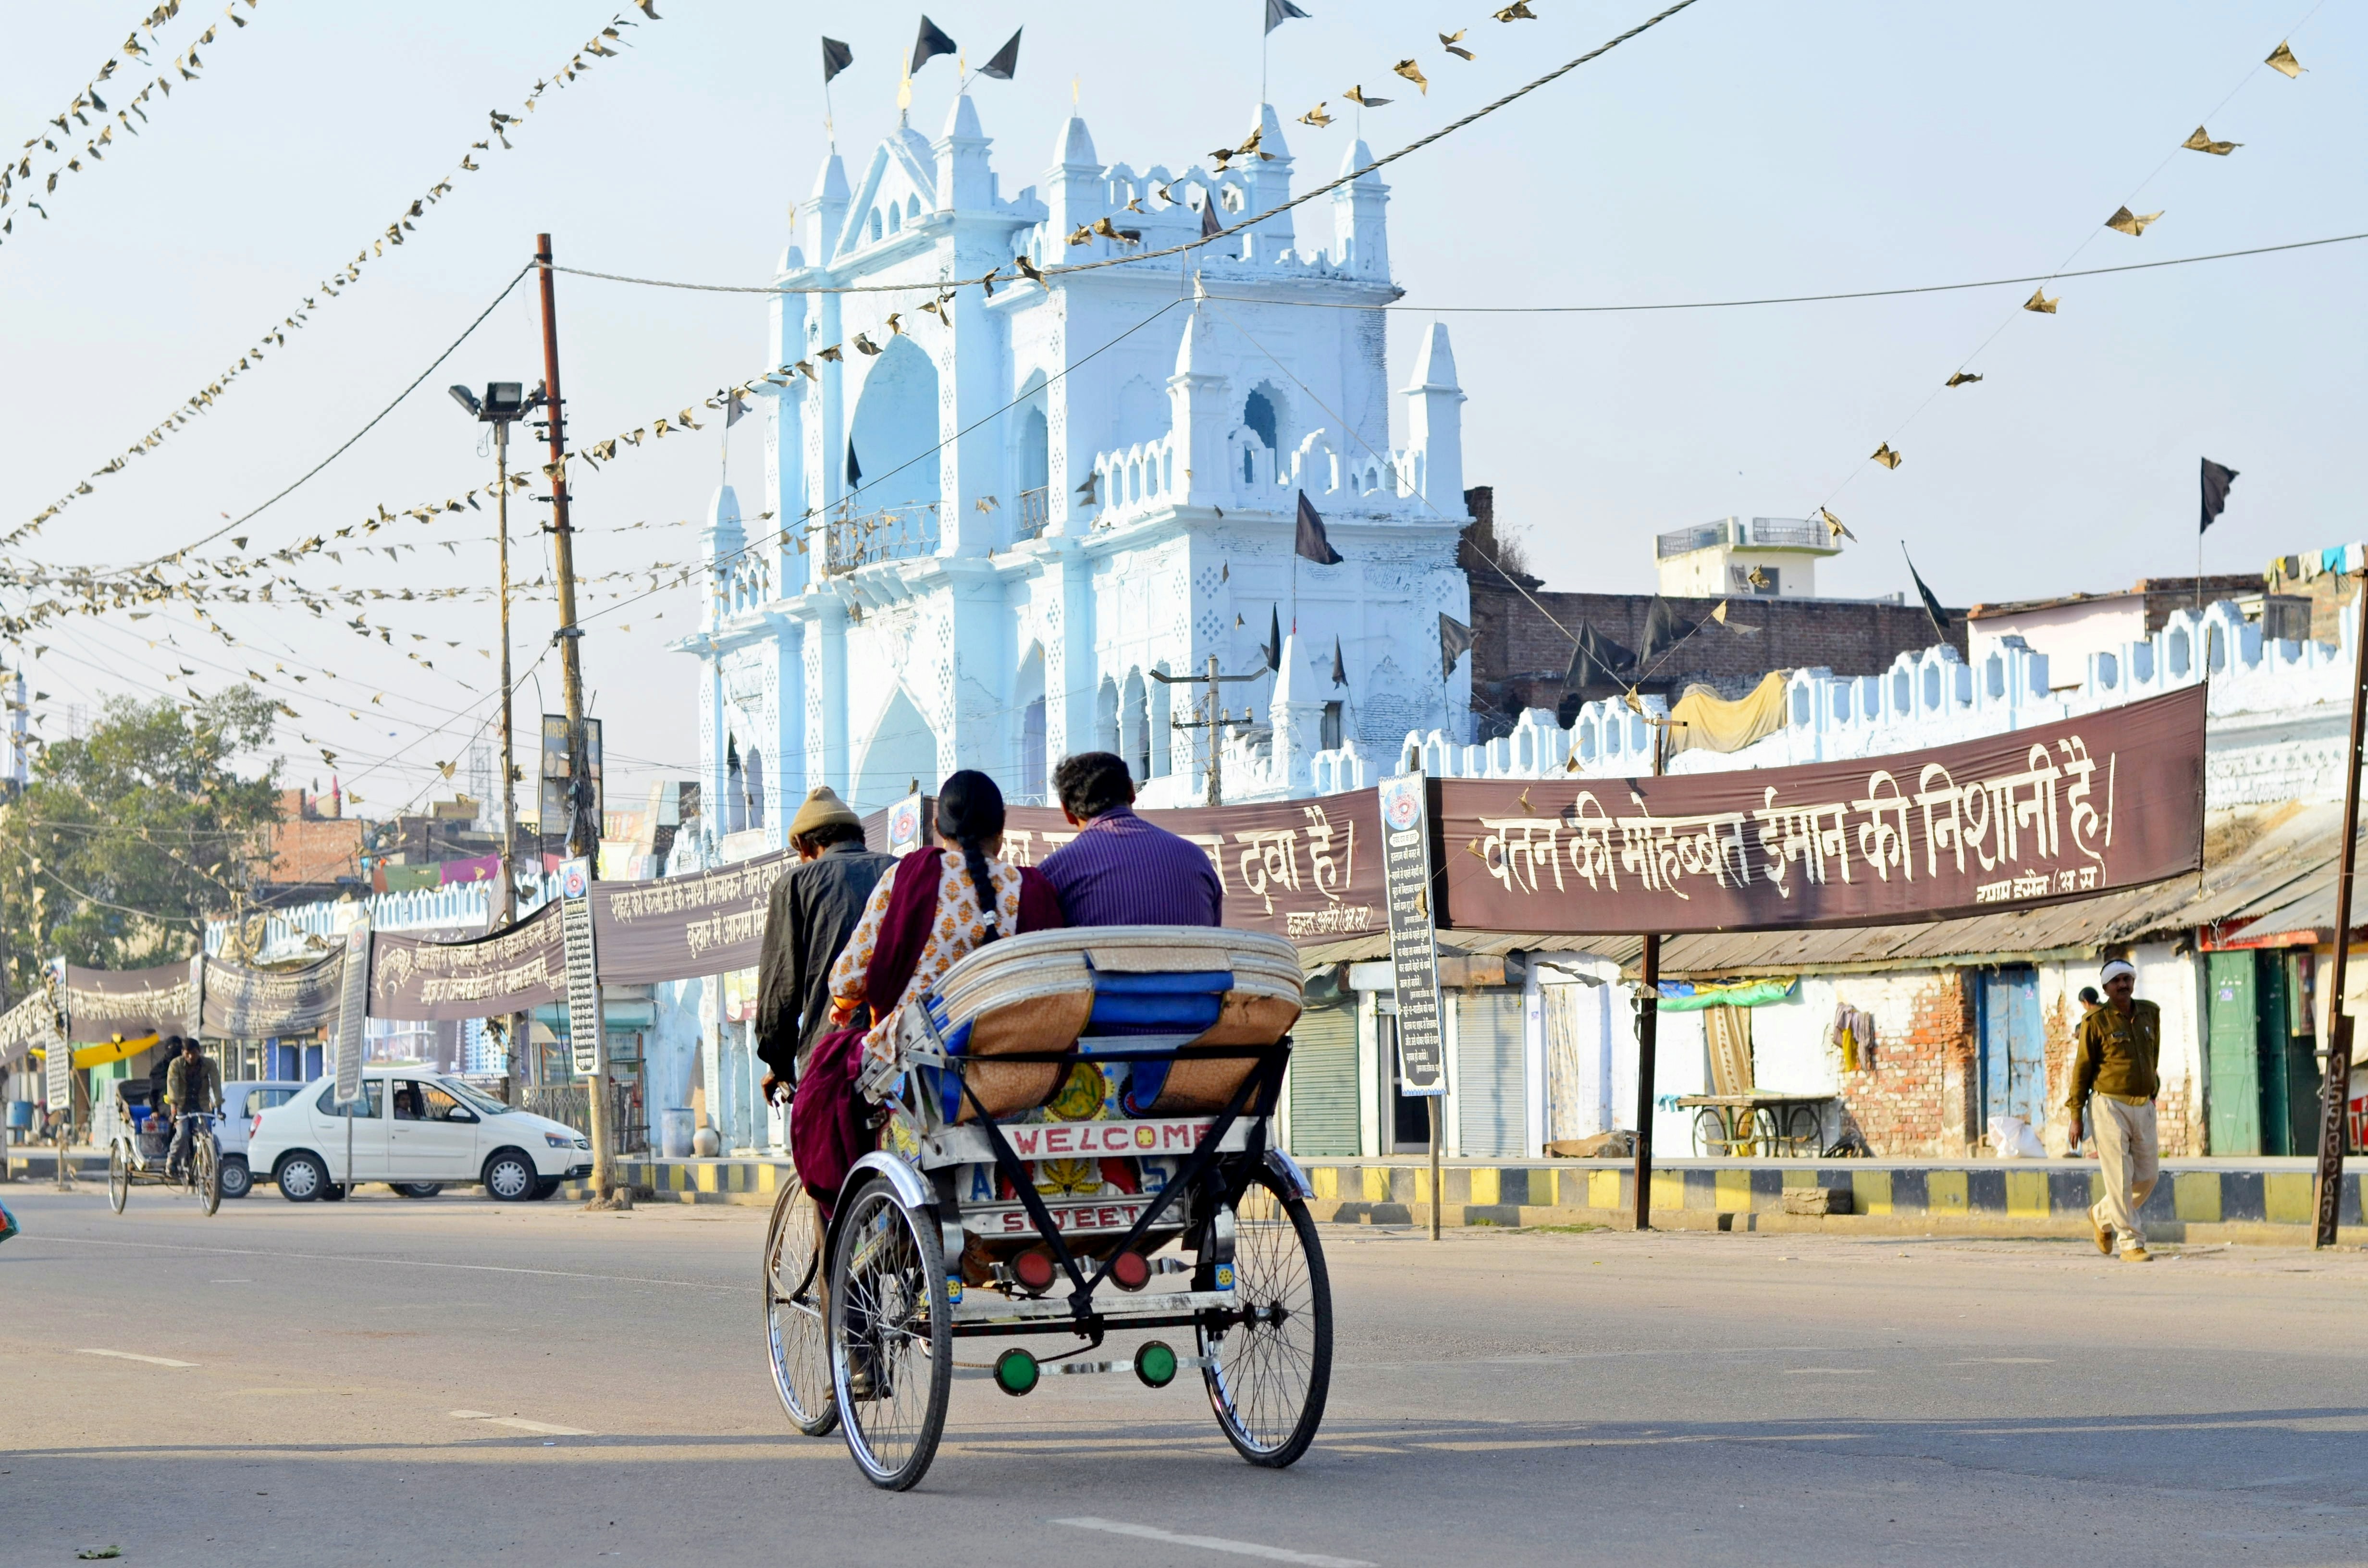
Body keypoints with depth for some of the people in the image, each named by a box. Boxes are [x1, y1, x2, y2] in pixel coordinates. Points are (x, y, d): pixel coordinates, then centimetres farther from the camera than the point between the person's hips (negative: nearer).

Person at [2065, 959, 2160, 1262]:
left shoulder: (2150, 1013, 8)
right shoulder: (2096, 1021, -6)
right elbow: (2082, 1067, -3)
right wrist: (2076, 1115, -4)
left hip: (2143, 1107, 5)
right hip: (2109, 1107, -5)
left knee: (2148, 1176, 8)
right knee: (2120, 1177, -8)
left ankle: (2102, 1216, 30)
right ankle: (2131, 1244, -2)